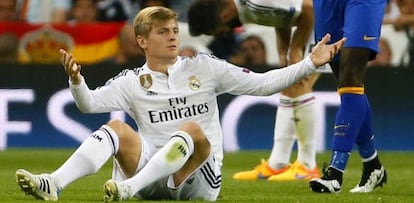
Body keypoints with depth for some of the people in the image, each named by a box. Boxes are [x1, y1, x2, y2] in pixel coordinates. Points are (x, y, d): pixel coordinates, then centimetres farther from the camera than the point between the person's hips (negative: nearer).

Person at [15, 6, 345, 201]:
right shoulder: (132, 82, 10)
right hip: (150, 174, 1)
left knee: (192, 130, -30)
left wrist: (310, 64, -4)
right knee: (117, 128, -21)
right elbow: (89, 103, -2)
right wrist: (76, 80, -24)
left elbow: (262, 83, 5)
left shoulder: (203, 68, 8)